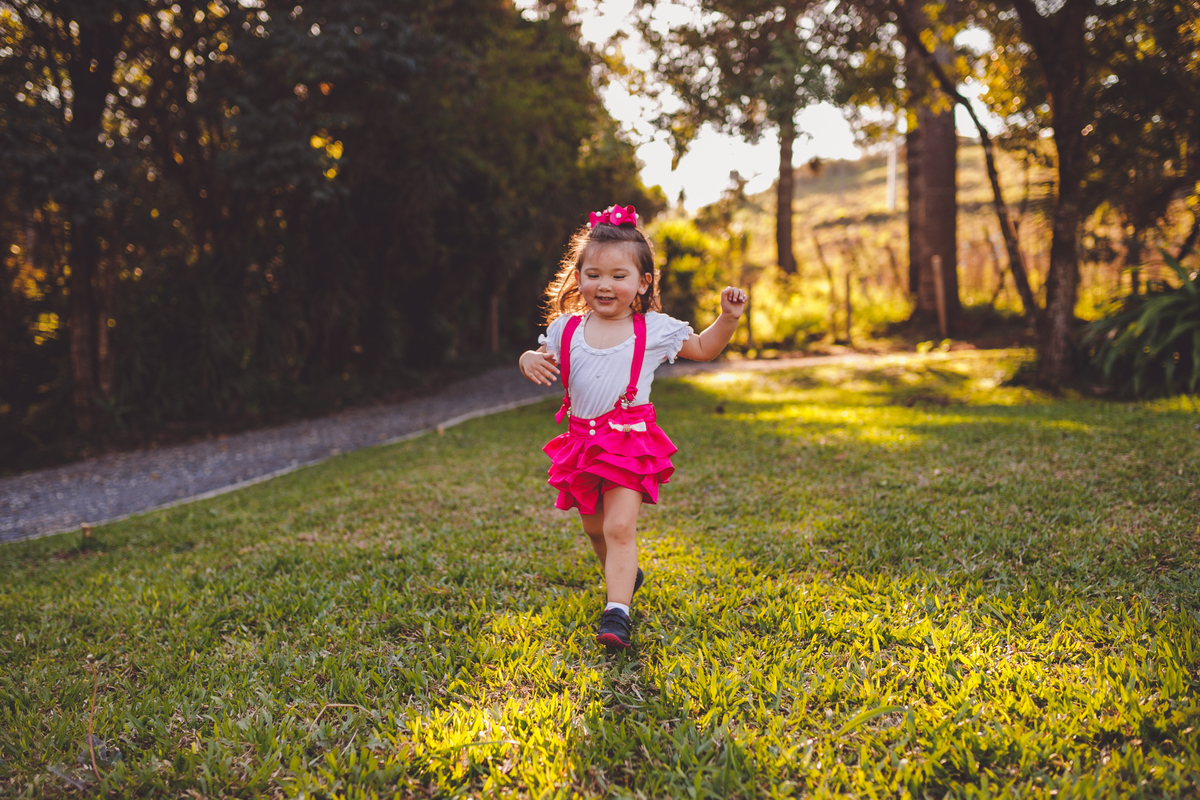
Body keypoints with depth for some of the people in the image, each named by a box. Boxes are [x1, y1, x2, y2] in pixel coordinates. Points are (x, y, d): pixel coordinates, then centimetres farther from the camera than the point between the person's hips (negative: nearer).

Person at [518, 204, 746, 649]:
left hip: (631, 441, -4)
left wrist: (728, 318, -4)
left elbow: (704, 349, 12)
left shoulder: (654, 330, -1)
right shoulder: (566, 329, 3)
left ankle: (617, 612, -16)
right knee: (594, 528, 17)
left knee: (619, 527, -16)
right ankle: (623, 574, 44)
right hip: (583, 441, 4)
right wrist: (530, 361, -9)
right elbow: (541, 361, 15)